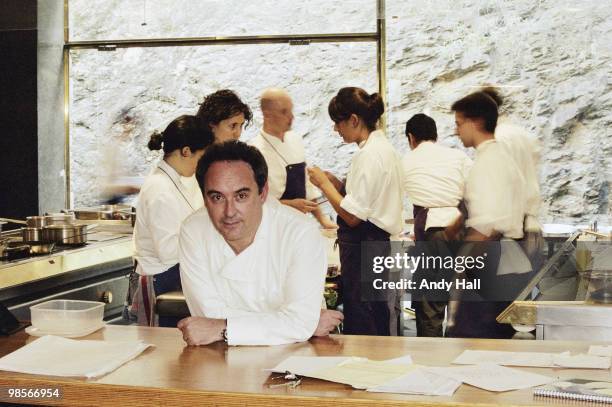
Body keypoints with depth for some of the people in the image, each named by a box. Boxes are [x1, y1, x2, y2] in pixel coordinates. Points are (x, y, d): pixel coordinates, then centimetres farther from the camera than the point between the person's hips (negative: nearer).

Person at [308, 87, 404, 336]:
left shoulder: (368, 155, -18)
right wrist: (334, 183, 8)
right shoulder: (384, 147, 13)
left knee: (361, 330, -3)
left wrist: (325, 184, -8)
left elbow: (352, 215, -20)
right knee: (381, 327, 16)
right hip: (381, 243, 10)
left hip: (364, 249, -10)